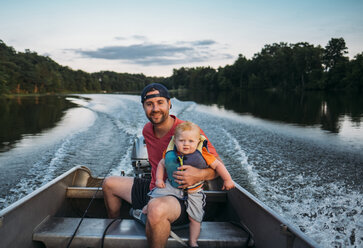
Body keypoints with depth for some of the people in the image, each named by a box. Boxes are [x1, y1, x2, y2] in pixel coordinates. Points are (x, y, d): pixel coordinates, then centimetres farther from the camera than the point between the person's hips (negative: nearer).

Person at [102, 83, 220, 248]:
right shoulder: (147, 130, 2)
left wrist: (199, 175, -37)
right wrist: (155, 181, 14)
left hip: (181, 198, -8)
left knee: (156, 209, -42)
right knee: (109, 184, 14)